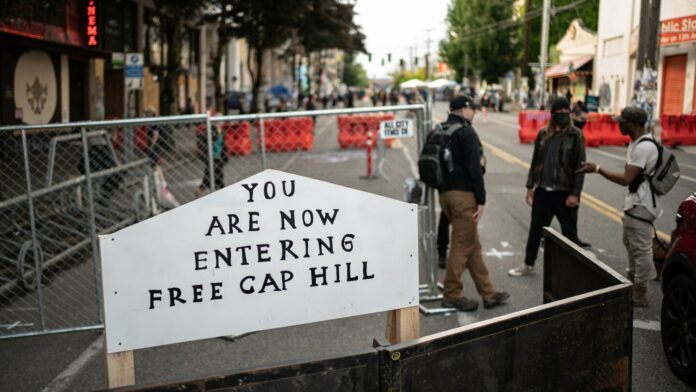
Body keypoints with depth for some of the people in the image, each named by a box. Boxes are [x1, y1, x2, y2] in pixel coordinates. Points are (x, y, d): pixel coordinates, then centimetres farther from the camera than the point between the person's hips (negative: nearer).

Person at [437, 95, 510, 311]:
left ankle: (488, 292, 19)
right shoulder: (466, 133, -12)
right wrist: (481, 200, -13)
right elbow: (474, 169, -17)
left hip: (444, 193, 9)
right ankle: (451, 295, 6)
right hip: (463, 194, -9)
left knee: (473, 244, 14)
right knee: (462, 245, 0)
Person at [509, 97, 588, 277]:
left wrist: (575, 193, -14)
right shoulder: (543, 134, 5)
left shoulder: (575, 135, -7)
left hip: (564, 193, -4)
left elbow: (579, 166, -9)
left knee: (569, 232, 7)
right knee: (535, 229, 12)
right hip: (542, 190, 4)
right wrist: (530, 186, 9)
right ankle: (528, 265, 26)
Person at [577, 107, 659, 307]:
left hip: (641, 206, -11)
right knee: (630, 244, 22)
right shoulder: (636, 142, 11)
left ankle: (640, 296, 2)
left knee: (641, 248, -5)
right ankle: (632, 282, 37)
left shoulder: (643, 148, -23)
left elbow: (626, 179, -26)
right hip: (634, 203, 11)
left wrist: (598, 169, -22)